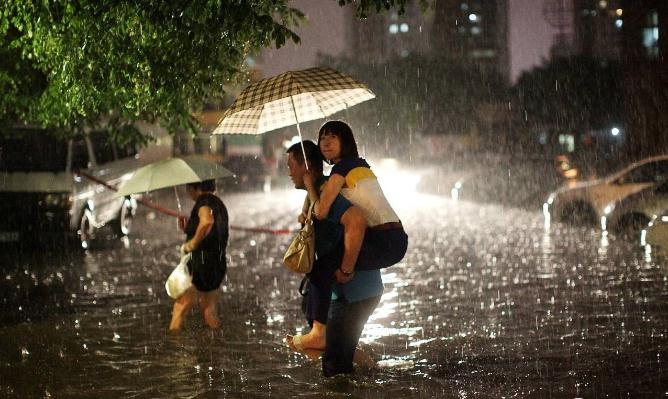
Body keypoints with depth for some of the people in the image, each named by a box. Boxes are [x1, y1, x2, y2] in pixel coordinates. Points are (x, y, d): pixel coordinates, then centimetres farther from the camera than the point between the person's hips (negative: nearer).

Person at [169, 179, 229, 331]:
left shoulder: (204, 200, -11)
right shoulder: (219, 203, 17)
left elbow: (207, 222, -36)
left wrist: (191, 244, -26)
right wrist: (188, 229, 15)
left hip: (201, 265, -9)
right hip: (218, 266, 9)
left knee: (180, 309, -3)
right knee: (211, 315, 15)